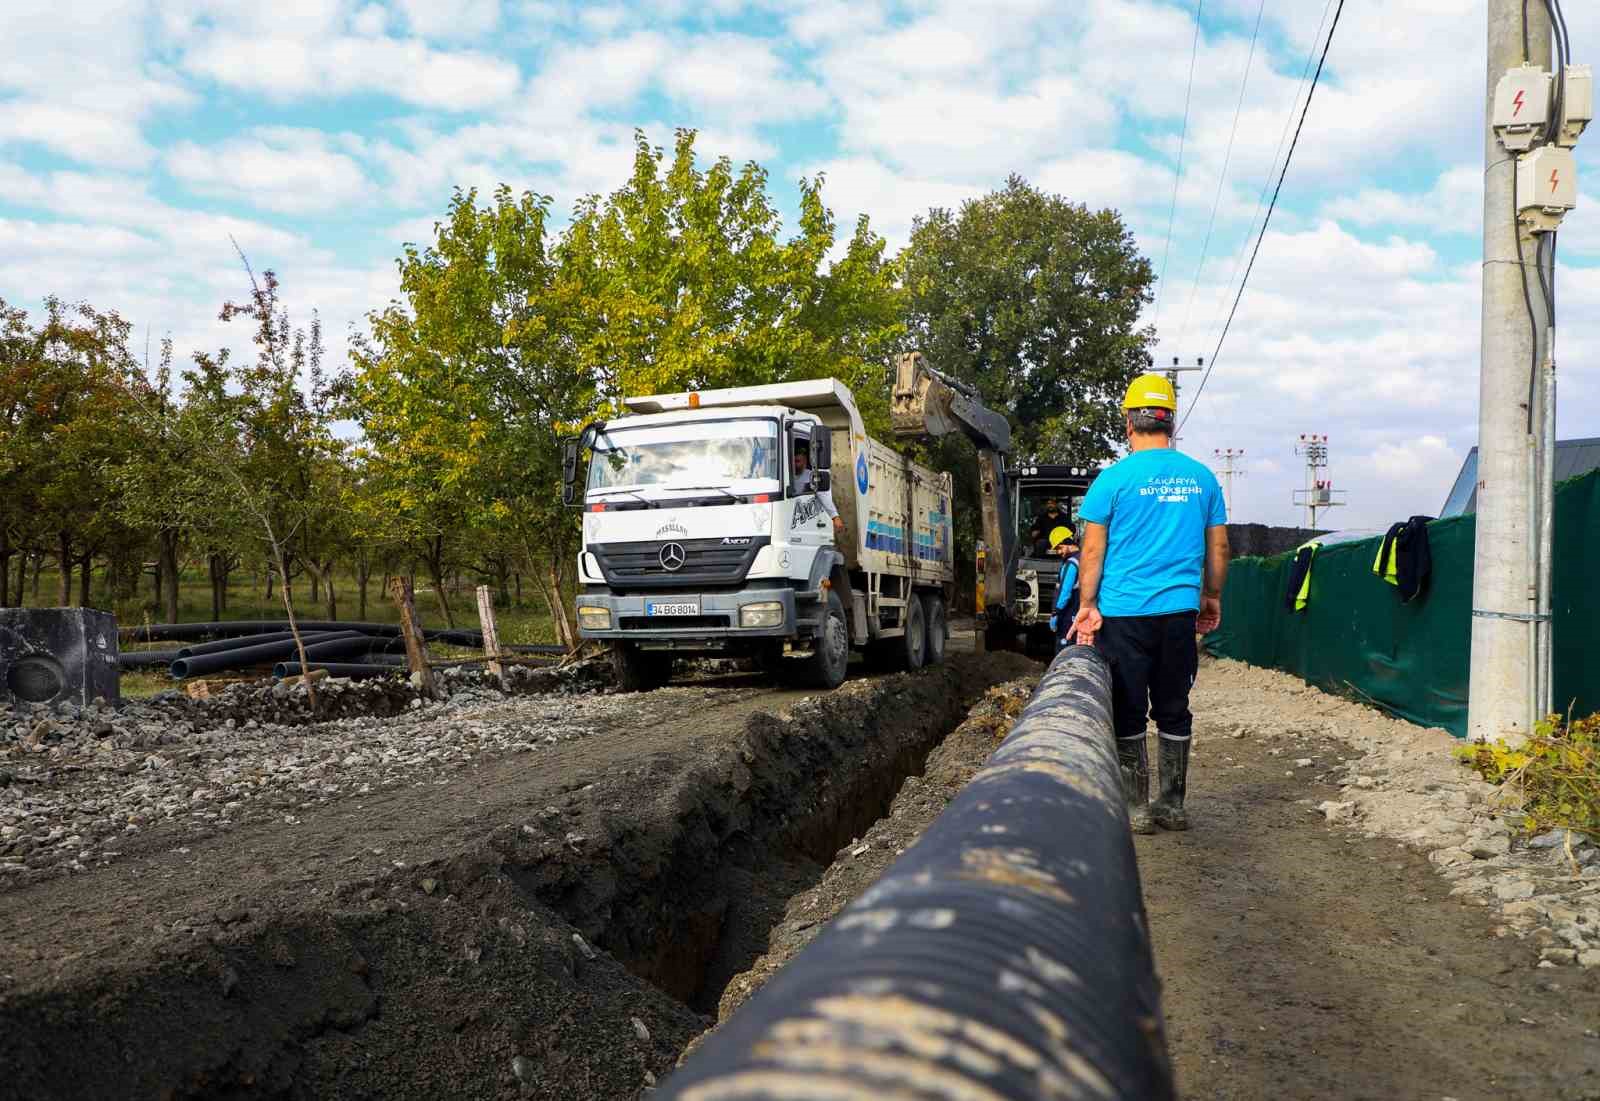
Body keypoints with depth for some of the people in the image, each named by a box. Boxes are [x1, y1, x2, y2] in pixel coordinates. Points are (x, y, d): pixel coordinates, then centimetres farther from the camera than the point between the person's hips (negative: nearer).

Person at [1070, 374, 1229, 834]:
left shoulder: (1115, 477, -6)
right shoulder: (1201, 477, 7)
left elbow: (1092, 548, -7)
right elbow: (1218, 546, 12)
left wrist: (1087, 605, -2)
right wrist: (1212, 599, 23)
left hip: (1124, 611, -4)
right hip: (1180, 610, 4)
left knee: (1128, 713, 5)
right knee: (1173, 709, 13)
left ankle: (1136, 808, 10)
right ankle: (1173, 805, 21)